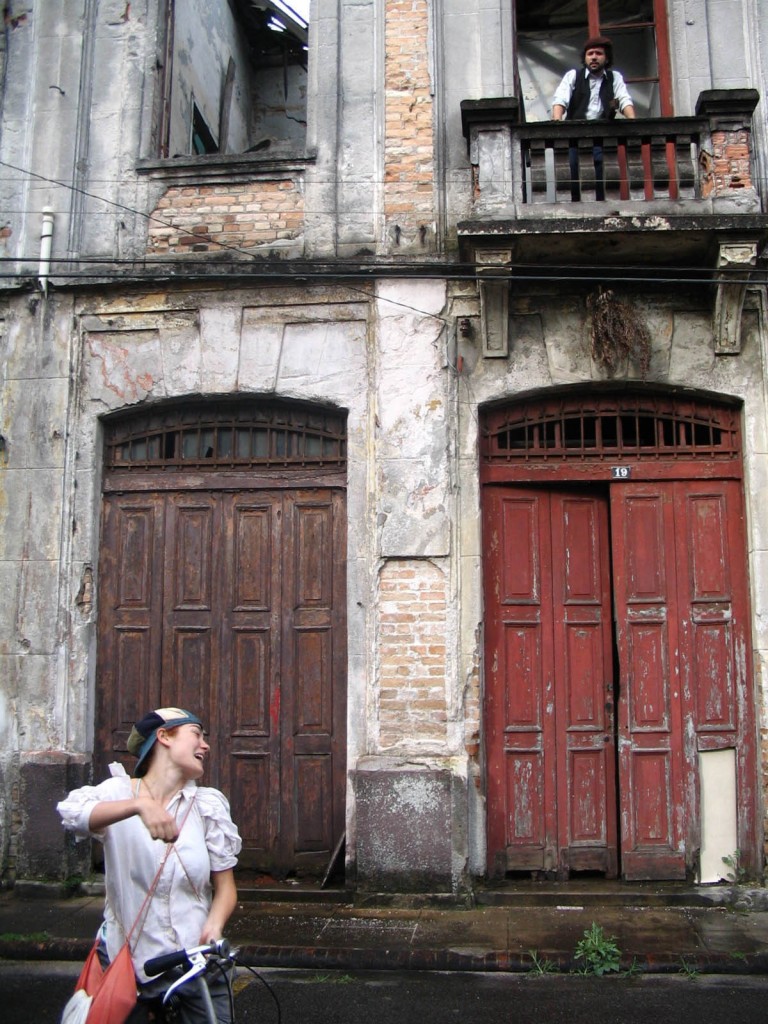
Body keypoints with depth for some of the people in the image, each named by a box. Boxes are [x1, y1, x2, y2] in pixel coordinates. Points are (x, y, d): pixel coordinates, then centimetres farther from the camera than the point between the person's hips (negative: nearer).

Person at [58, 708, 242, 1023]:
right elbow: (71, 812, -29)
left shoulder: (208, 805, -1)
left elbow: (225, 886, -1)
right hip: (126, 961, -1)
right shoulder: (118, 792, -7)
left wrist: (214, 925, -22)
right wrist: (139, 804, -45)